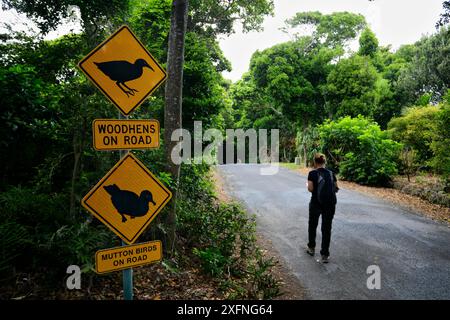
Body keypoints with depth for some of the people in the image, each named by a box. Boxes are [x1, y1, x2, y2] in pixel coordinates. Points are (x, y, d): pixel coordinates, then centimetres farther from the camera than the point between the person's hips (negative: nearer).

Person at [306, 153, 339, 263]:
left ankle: (311, 248, 34)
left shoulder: (312, 173, -7)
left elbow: (310, 189, -12)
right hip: (330, 204, 2)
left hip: (316, 203, -2)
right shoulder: (331, 173, 4)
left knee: (312, 225, 20)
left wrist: (307, 185, 9)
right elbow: (336, 188, 5)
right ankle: (325, 255, 8)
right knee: (327, 228, 7)